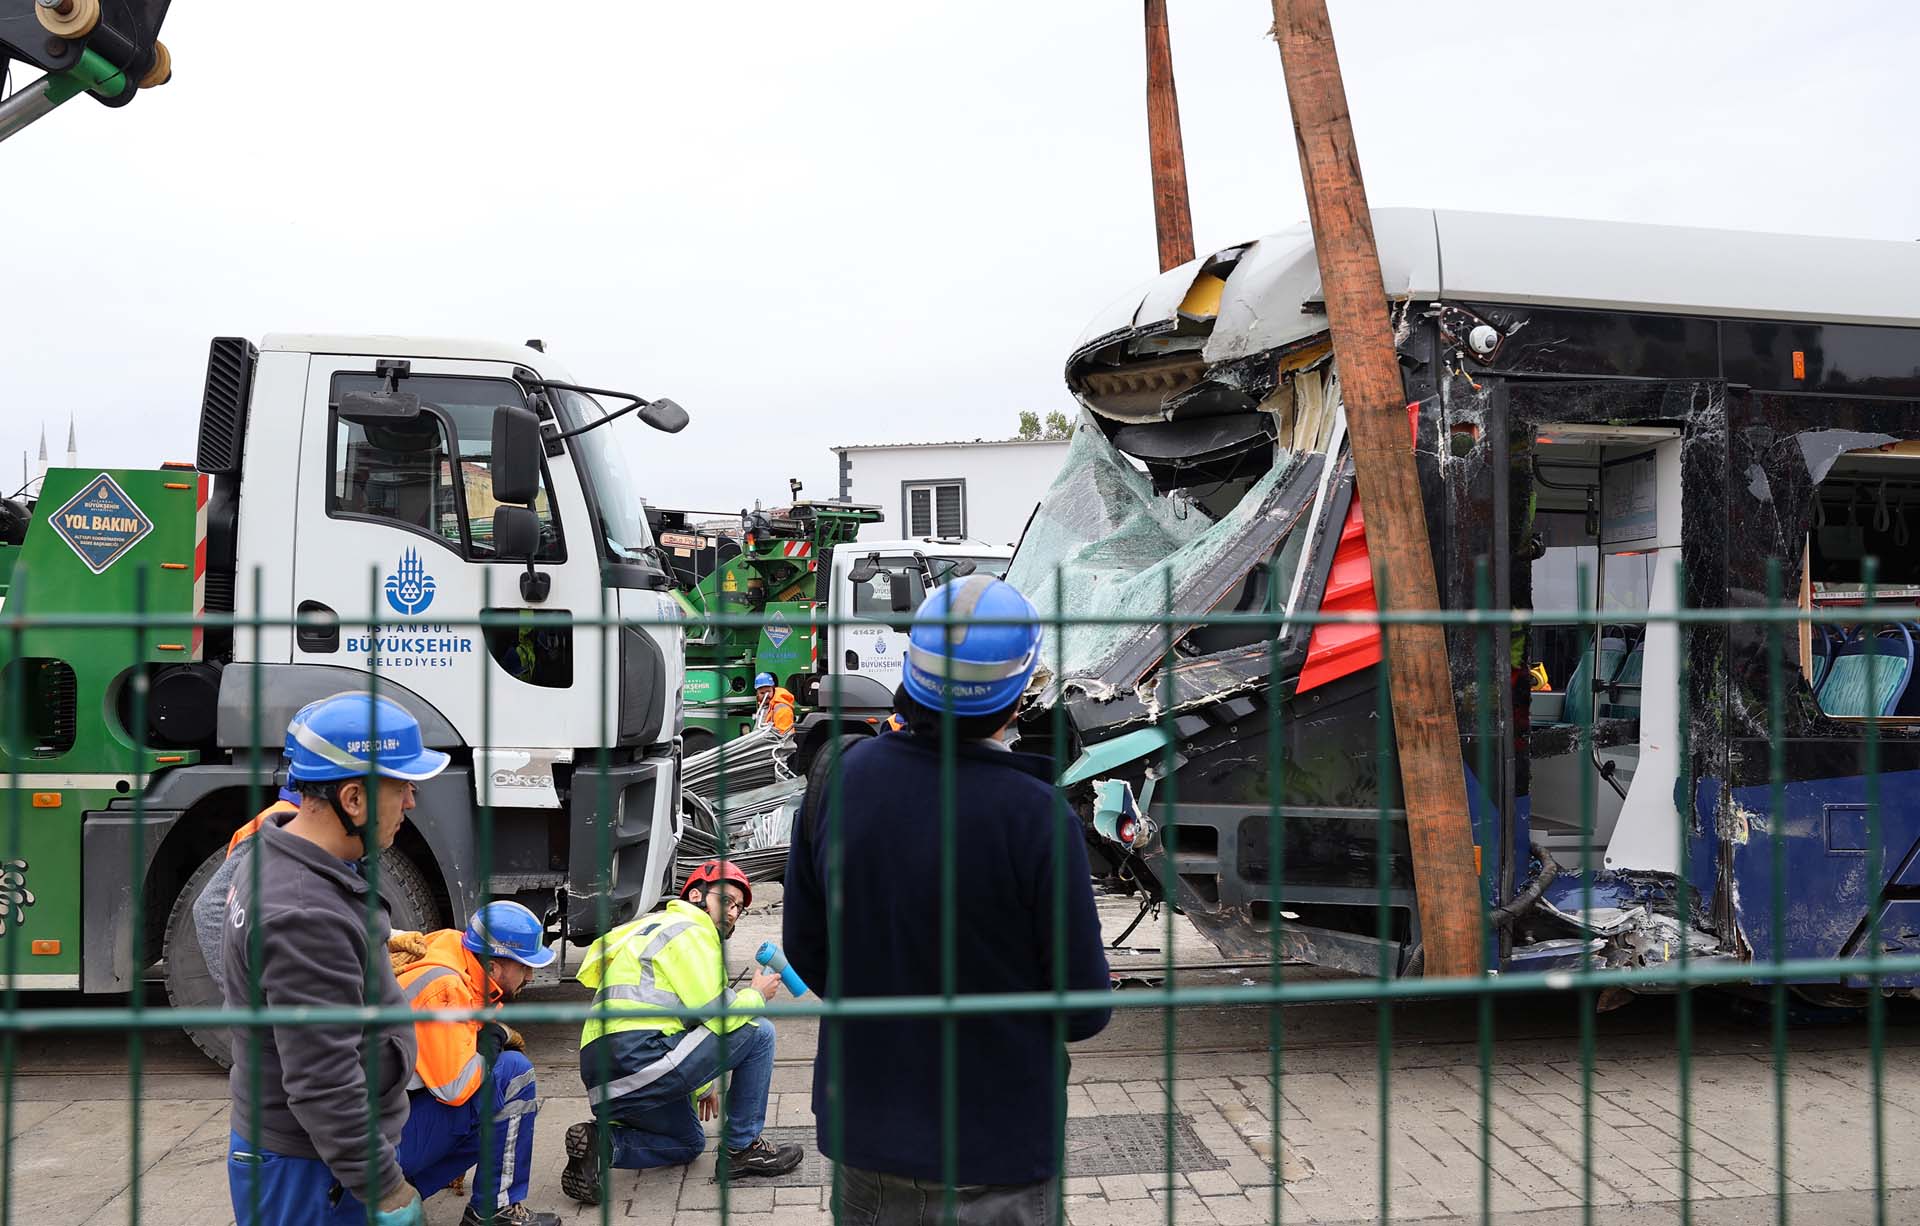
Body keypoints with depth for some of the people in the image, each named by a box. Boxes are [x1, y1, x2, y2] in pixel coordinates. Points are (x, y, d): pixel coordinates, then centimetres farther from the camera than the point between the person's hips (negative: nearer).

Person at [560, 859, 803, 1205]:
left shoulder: (654, 929, 31)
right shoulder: (689, 930, -2)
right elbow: (716, 1014, -11)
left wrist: (702, 1086, 42)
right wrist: (757, 995, 9)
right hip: (638, 1059, -10)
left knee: (689, 1143, 30)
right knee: (758, 1031, 0)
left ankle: (601, 1144, 5)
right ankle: (744, 1147, 7)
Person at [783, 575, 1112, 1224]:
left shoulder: (837, 784, -9)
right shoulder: (1036, 817, -23)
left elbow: (806, 951, 3)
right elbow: (1084, 1009, -15)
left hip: (865, 1128, 4)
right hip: (994, 1153, -4)